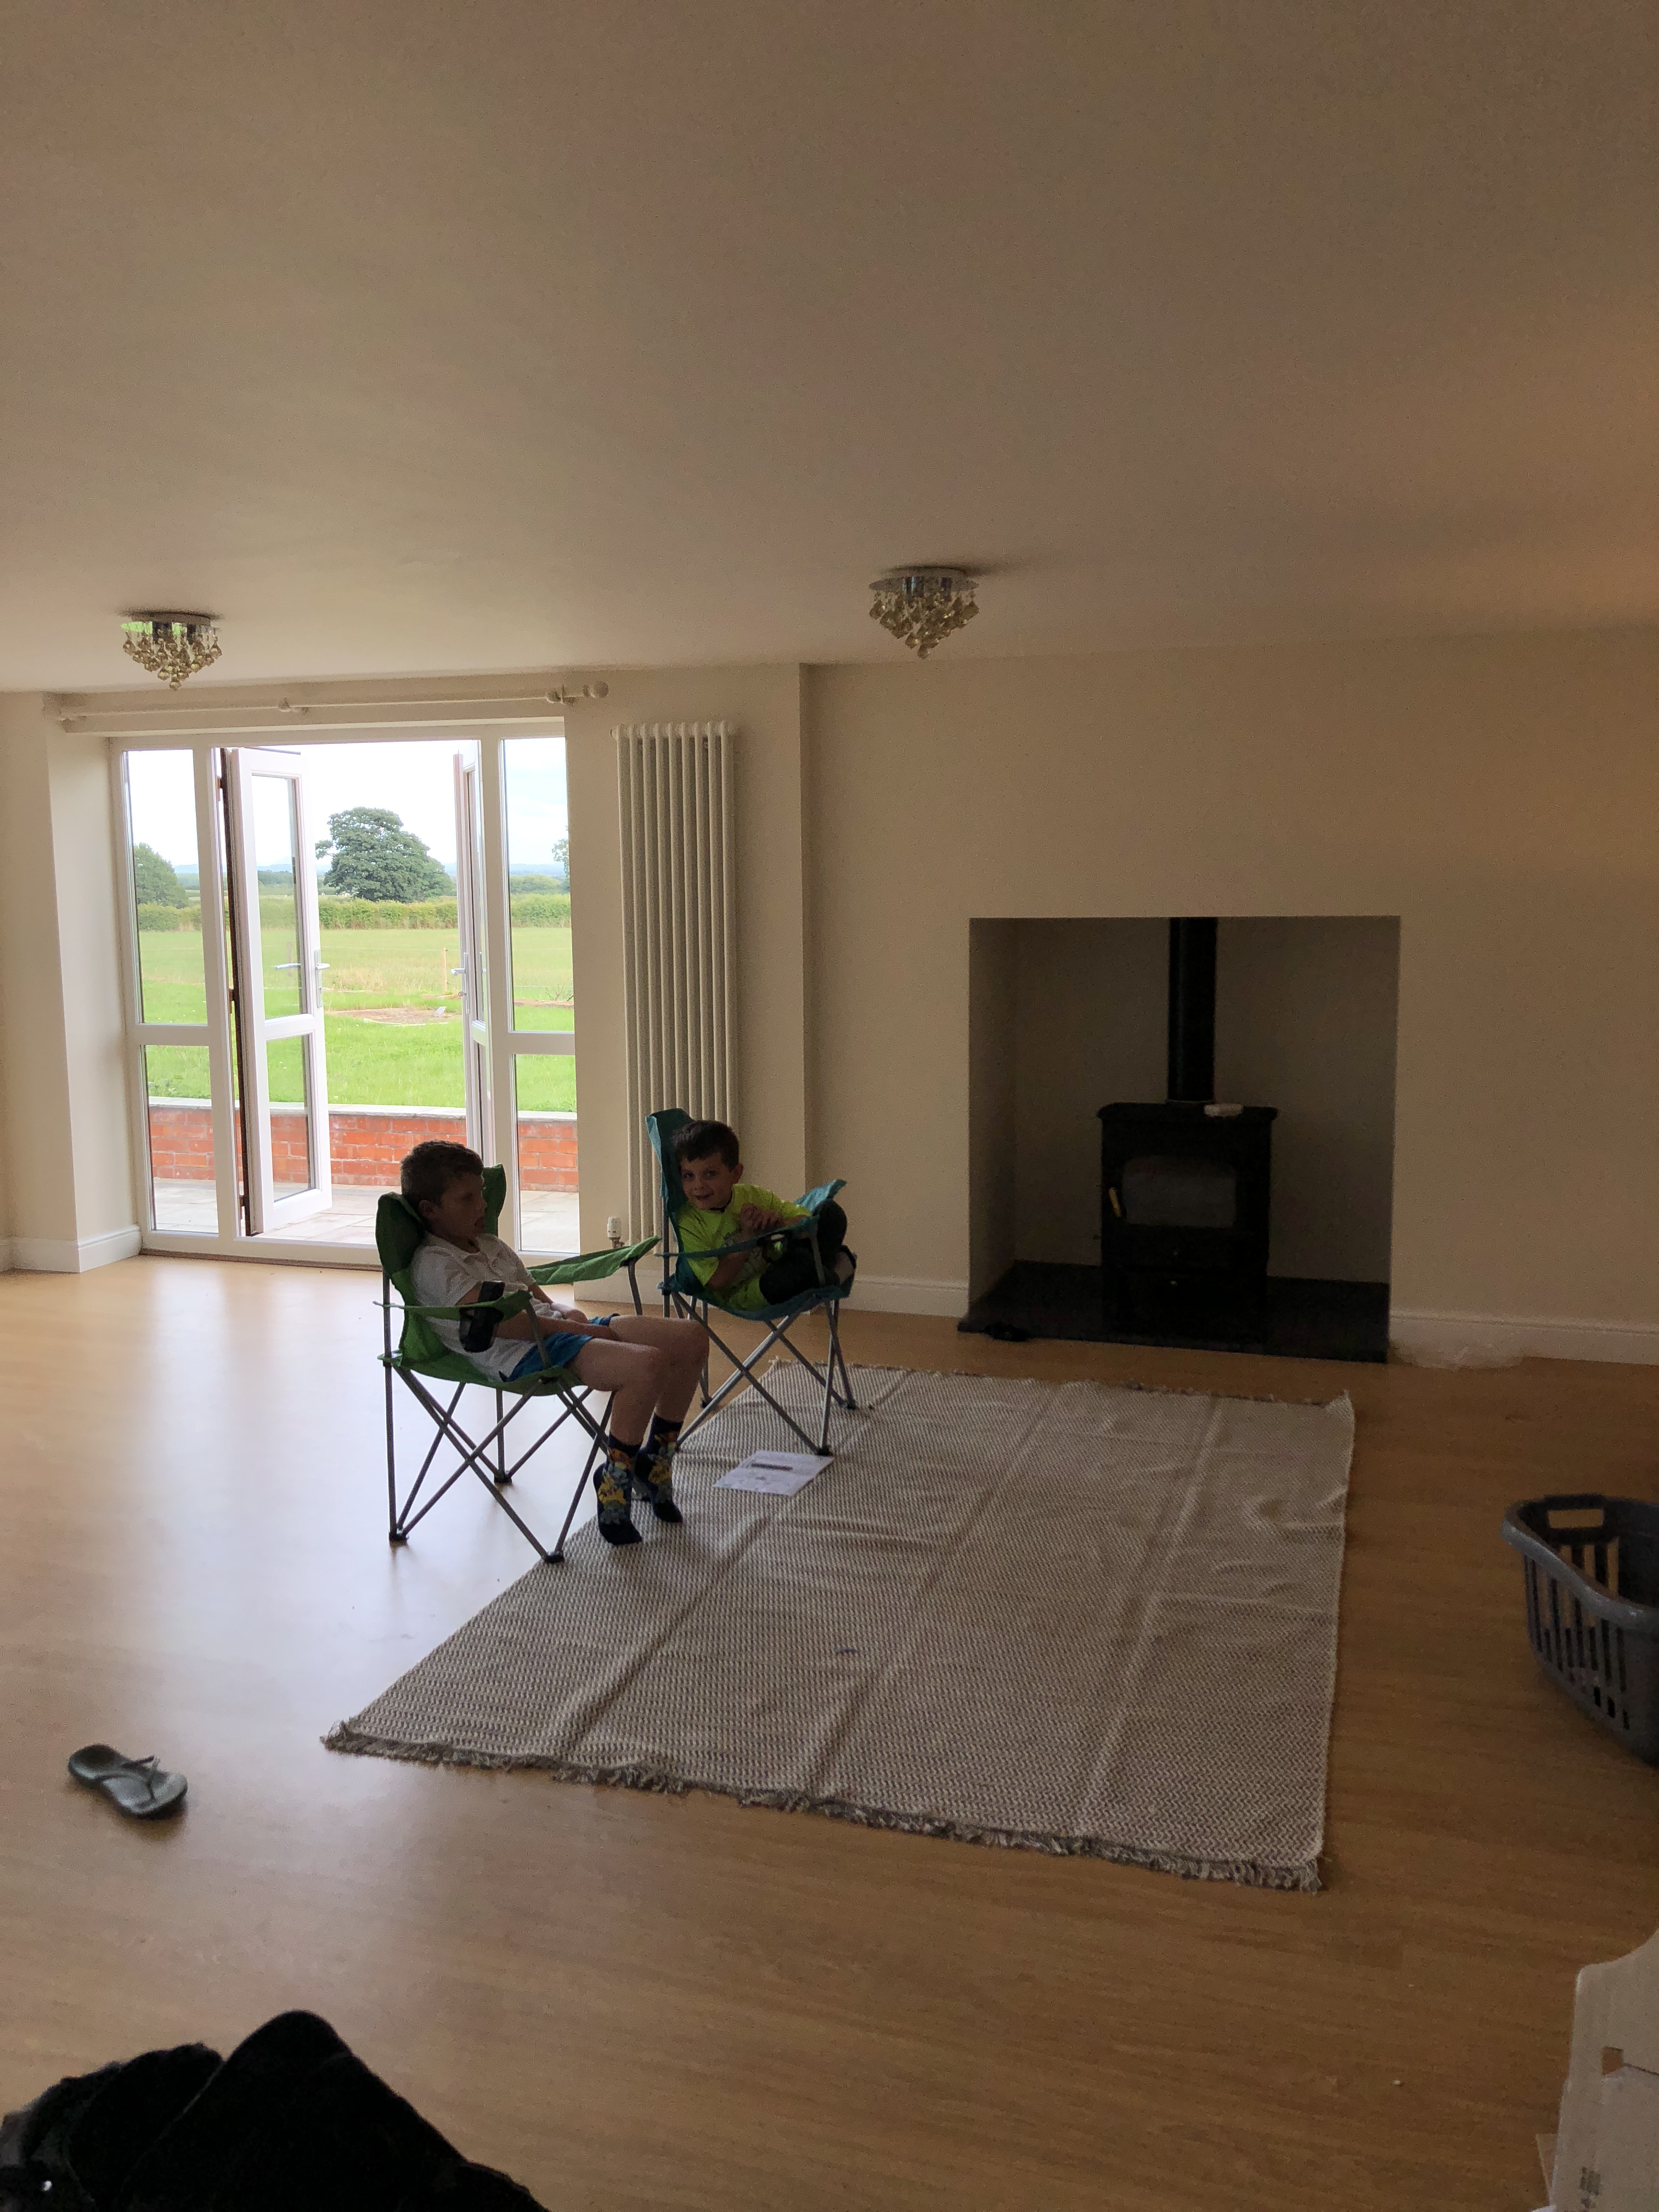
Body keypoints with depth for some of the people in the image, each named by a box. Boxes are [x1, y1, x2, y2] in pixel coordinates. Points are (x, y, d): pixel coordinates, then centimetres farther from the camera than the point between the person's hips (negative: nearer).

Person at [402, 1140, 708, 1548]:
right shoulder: (433, 1263, -4)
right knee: (648, 1366, -31)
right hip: (523, 1356, -9)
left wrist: (570, 1313, 1)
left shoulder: (492, 1246, 26)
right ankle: (615, 1477, -9)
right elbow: (500, 1321, -16)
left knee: (692, 1339, -3)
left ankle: (655, 1459, 12)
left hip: (557, 1329, 10)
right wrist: (579, 1329, -15)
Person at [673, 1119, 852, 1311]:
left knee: (830, 1212, -7)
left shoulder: (753, 1196, -3)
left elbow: (807, 1223, 0)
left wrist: (780, 1224, -23)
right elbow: (717, 1283, -20)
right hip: (743, 1296, -5)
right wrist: (747, 1235, -26)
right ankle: (832, 1278, -8)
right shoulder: (687, 1224, -16)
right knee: (799, 1261, -36)